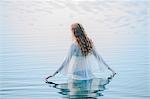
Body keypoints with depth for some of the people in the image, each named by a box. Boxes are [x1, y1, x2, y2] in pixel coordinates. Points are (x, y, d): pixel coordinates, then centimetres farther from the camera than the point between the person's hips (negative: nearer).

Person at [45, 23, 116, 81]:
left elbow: (67, 61, -14)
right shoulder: (89, 42, 3)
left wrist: (54, 74, -11)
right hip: (88, 74, 5)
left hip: (77, 75, -5)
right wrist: (109, 69, 19)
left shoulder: (74, 45, -13)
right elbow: (98, 56, 9)